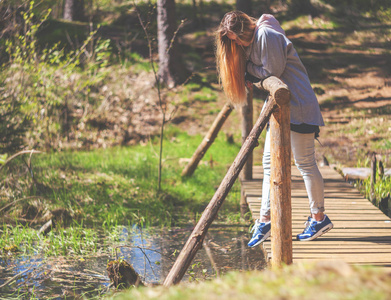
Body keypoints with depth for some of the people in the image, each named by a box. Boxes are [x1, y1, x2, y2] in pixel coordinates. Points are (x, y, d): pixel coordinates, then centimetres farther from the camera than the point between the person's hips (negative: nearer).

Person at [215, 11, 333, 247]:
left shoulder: (267, 35, -15)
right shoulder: (252, 41, 15)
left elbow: (273, 71, -17)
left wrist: (248, 68, -2)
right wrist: (250, 76, -2)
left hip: (298, 104, -10)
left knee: (305, 163, -3)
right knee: (270, 163, 6)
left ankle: (319, 218, 8)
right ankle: (265, 219, 8)